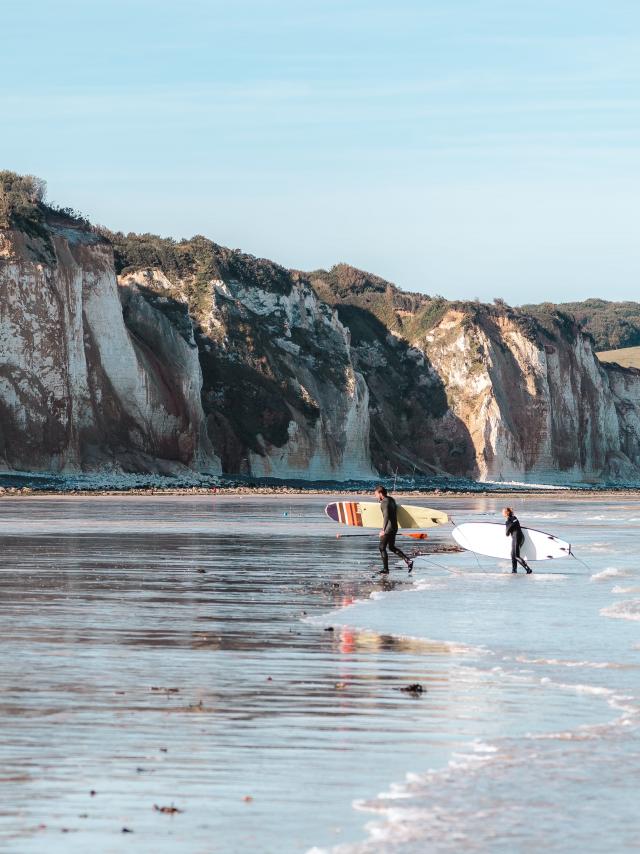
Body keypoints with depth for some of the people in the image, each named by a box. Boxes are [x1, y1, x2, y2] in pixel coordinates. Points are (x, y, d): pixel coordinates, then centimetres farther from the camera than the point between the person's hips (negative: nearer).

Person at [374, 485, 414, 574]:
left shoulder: (384, 502, -19)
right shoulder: (391, 499, 10)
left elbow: (386, 516, -31)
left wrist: (383, 530, -37)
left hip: (388, 528, -9)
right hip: (394, 527, 9)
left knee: (382, 548, 3)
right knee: (391, 547, 17)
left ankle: (385, 569, 6)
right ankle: (408, 560, 5)